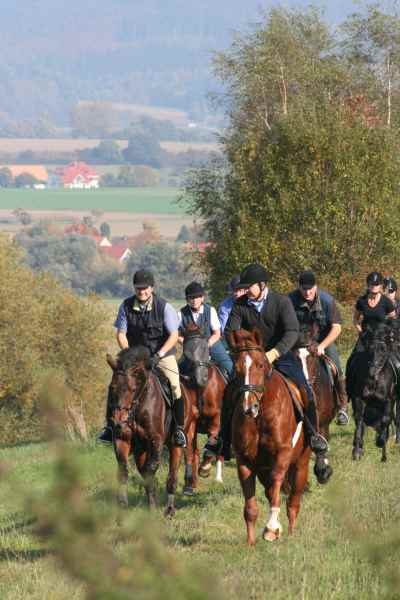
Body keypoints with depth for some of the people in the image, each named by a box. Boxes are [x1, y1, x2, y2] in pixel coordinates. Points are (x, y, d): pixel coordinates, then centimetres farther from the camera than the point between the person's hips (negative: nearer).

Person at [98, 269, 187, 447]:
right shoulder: (127, 306, -6)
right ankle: (110, 427, -1)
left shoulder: (163, 306, -13)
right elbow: (121, 334, -3)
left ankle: (179, 429, -6)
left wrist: (159, 355, -25)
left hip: (163, 354, -2)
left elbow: (174, 335, -14)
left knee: (176, 388, -19)